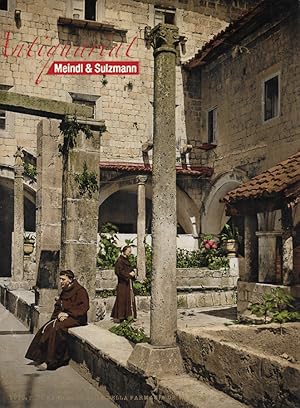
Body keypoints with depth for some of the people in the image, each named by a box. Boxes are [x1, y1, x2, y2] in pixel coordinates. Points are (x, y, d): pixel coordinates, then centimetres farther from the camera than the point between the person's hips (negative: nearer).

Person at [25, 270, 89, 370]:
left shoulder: (80, 291, -9)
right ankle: (40, 357, -12)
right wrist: (59, 314, -6)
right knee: (46, 328, -13)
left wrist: (67, 314, -18)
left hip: (76, 318, -8)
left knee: (56, 328, -29)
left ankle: (51, 361, -27)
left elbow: (83, 307, -17)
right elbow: (58, 306, 17)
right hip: (63, 316, 8)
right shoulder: (64, 291, 16)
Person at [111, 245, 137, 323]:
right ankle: (117, 317, -2)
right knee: (121, 299, -7)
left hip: (128, 282, 9)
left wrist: (132, 273, 1)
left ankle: (127, 315, 14)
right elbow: (118, 271, -18)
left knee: (130, 298, 8)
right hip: (122, 283, -9)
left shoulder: (127, 260, 15)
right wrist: (128, 274, -16)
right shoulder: (120, 260, -11)